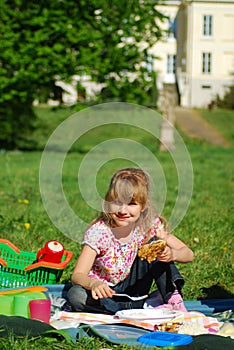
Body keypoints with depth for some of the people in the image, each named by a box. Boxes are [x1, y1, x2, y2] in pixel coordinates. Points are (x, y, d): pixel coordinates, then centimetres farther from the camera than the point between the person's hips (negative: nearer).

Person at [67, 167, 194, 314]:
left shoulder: (149, 225, -13)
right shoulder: (99, 232, -21)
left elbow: (188, 254, -11)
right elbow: (77, 275, -27)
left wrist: (172, 254, -36)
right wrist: (93, 284, -51)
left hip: (133, 290, 1)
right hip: (105, 291, -1)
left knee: (154, 242, -16)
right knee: (76, 295, -35)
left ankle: (173, 299, -18)